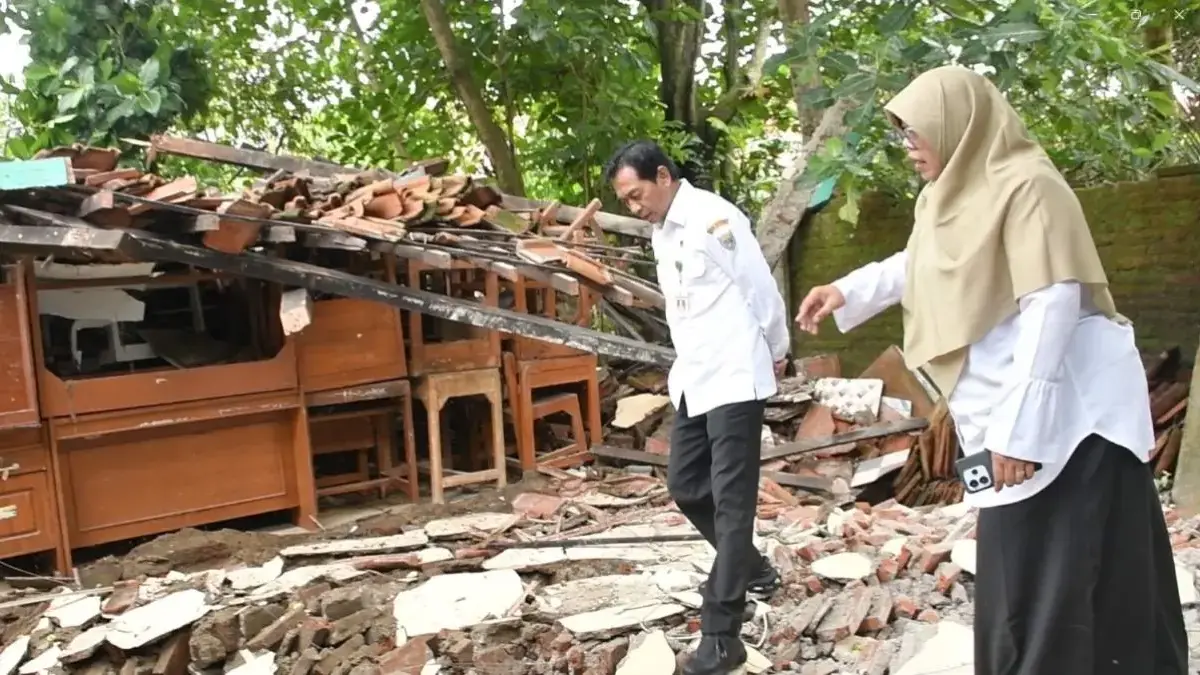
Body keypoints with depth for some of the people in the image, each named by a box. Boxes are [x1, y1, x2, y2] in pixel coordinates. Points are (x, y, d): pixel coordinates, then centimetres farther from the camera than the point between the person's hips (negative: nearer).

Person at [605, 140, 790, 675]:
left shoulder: (713, 218, -16)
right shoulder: (661, 233, 12)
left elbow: (761, 289, -10)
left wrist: (776, 352, 2)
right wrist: (686, 363, 16)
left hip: (735, 379, -9)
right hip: (694, 379, 9)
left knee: (731, 499, -6)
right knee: (686, 485, 14)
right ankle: (750, 569, 37)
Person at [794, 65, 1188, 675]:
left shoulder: (1027, 187, -16)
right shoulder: (956, 192, 12)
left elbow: (1052, 305, -22)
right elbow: (918, 264, 30)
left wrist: (1017, 428, -24)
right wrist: (846, 290, 18)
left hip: (1067, 416, -9)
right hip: (1019, 414, 9)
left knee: (1068, 578, -2)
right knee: (1020, 581, 16)